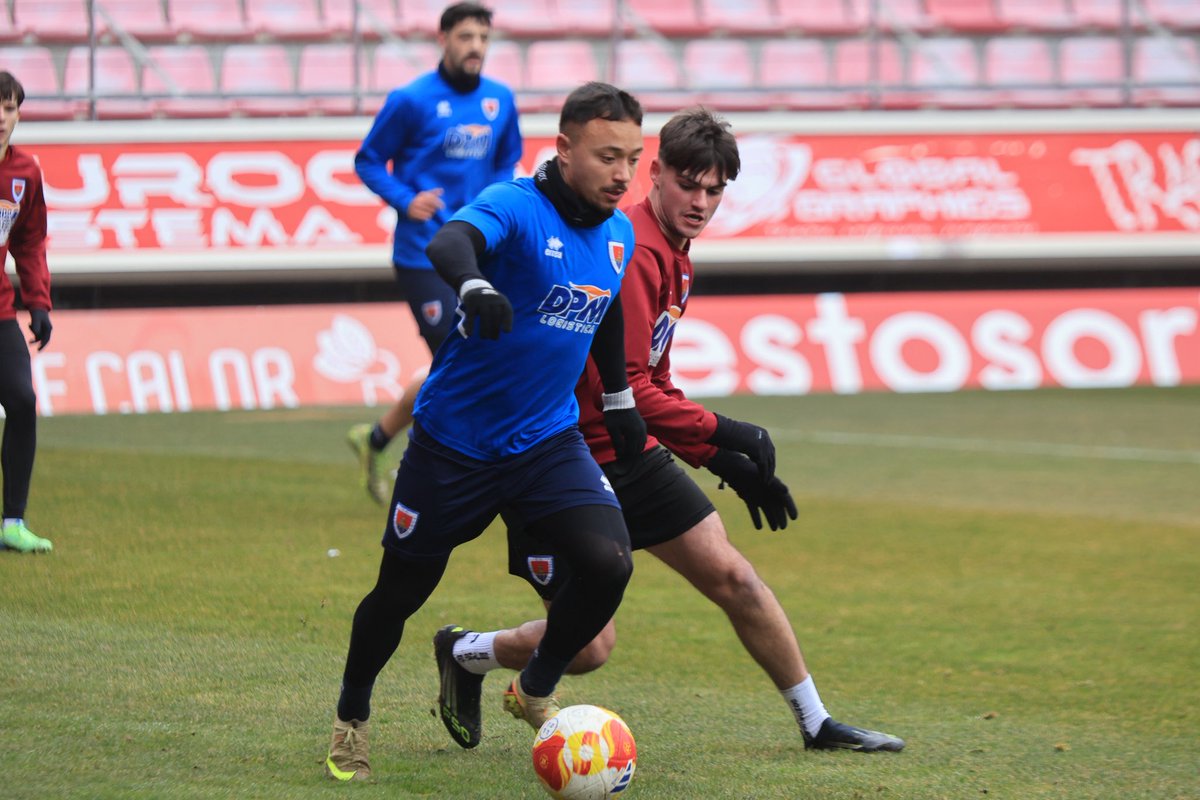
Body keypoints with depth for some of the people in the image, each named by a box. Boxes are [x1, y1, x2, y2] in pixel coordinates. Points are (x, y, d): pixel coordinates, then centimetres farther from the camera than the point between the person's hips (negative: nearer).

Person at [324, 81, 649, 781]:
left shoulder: (618, 234, 2)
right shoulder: (516, 207, -20)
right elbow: (450, 243, -41)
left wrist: (620, 400, 29)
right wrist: (476, 286, -63)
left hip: (548, 441, 5)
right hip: (454, 441, -5)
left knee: (610, 562, -17)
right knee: (403, 589, 6)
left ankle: (536, 691, 9)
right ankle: (352, 718, 33)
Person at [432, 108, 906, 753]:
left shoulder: (674, 258, 11)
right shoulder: (631, 253, -22)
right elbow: (619, 388, -25)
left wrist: (728, 463, 16)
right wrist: (722, 434, -20)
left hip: (629, 455, 9)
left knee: (732, 577, 5)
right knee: (589, 645, -7)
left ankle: (816, 723, 17)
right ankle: (465, 653, 20)